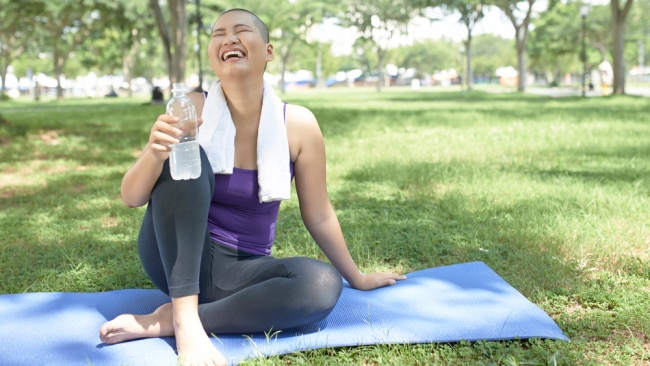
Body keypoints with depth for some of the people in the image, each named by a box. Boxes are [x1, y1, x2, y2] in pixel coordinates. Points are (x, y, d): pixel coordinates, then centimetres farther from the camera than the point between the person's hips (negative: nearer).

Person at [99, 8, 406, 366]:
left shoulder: (298, 124, -9)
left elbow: (319, 216, 2)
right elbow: (131, 198, -11)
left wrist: (357, 278, 11)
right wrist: (154, 153, -32)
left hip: (238, 272, 1)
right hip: (177, 260, -1)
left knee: (323, 284, -28)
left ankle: (162, 321, -22)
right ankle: (184, 317, -28)